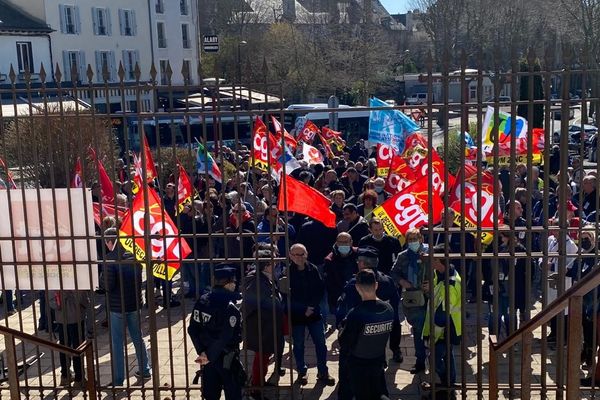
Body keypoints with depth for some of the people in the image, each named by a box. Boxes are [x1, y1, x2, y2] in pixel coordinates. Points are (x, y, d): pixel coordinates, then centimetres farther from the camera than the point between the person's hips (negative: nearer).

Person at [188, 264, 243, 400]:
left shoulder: (202, 301, -1)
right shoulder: (230, 308, -21)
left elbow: (192, 329, -1)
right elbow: (225, 338, -24)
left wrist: (202, 351, -2)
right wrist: (210, 356, -15)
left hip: (207, 354, 7)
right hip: (226, 358, -6)